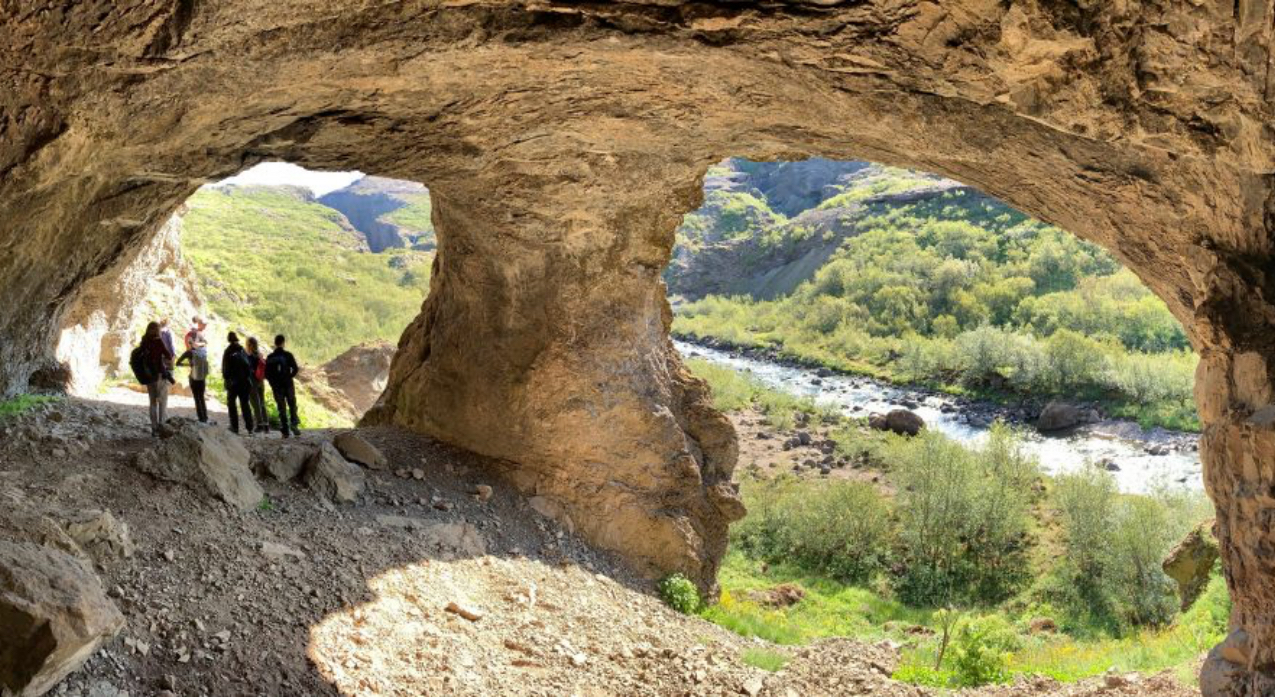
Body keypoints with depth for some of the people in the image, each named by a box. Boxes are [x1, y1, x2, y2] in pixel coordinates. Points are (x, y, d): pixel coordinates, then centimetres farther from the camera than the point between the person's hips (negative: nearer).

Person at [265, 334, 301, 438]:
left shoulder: (270, 357, 2)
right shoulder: (287, 355, -5)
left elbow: (266, 373, 1)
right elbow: (295, 369, -10)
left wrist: (273, 382, 15)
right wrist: (289, 377, 7)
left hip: (276, 386, 2)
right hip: (288, 385, -2)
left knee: (281, 408, 7)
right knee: (292, 405, 9)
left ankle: (285, 431, 4)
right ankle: (294, 423, -13)